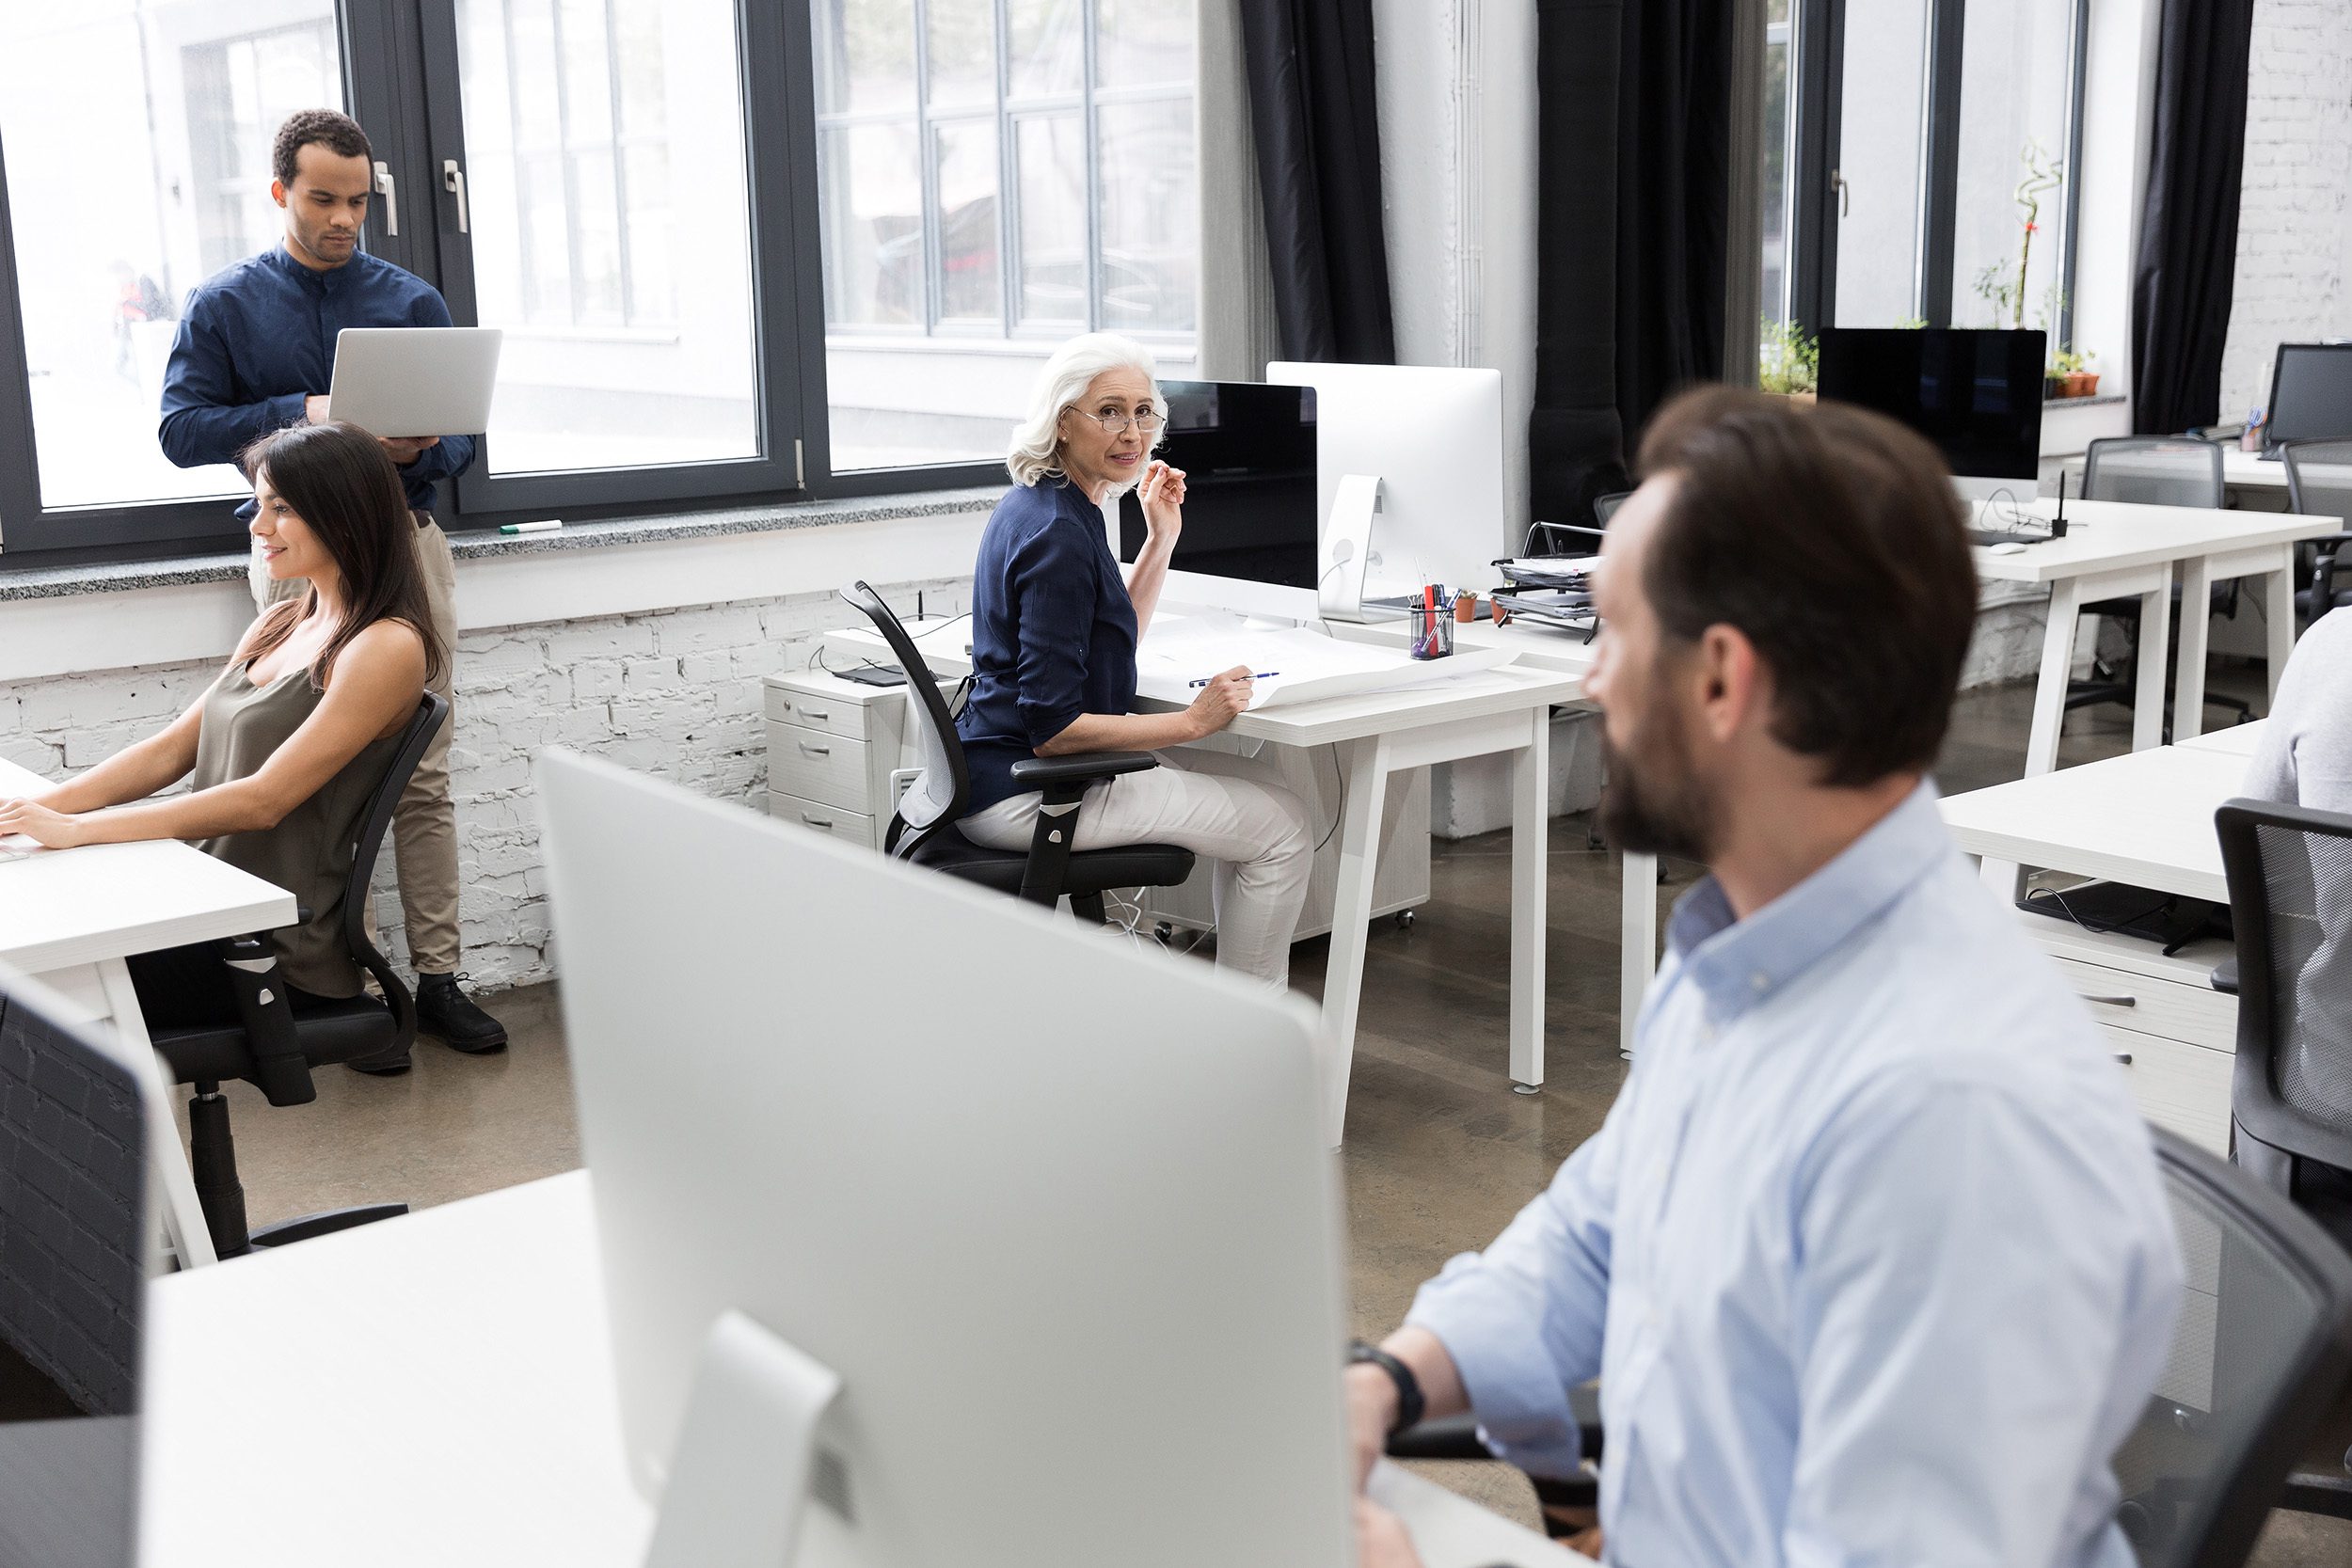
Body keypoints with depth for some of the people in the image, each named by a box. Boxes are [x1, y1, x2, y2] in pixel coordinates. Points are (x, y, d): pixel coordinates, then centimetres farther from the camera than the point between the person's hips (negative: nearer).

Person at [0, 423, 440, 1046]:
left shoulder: (386, 648, -14)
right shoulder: (281, 623, 14)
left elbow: (264, 800, -19)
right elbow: (174, 746, 12)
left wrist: (76, 829, -20)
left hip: (280, 948, -8)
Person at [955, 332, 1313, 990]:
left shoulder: (1039, 504, 9)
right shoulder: (1058, 535, -23)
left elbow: (1111, 640, 20)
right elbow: (1052, 728, -26)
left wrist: (1162, 537, 11)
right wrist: (1194, 720, -20)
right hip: (1023, 794, -11)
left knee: (1251, 801, 21)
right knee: (1282, 825, -5)